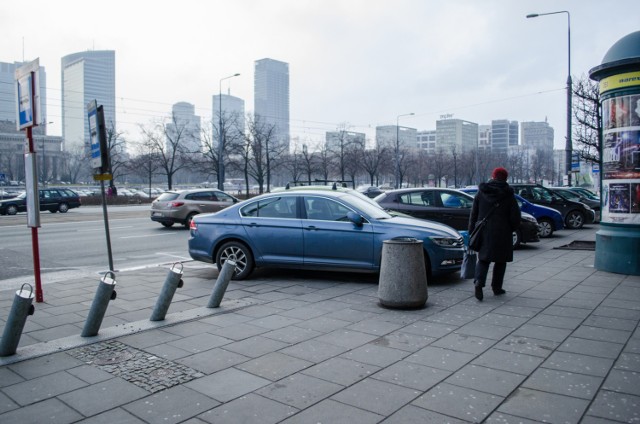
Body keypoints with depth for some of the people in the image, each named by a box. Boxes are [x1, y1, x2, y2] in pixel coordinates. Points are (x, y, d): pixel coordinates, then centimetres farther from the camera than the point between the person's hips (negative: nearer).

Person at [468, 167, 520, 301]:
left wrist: (472, 232, 11)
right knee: (500, 260, 12)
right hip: (502, 233, -2)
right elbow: (515, 216, -5)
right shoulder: (508, 194, -5)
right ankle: (497, 287, 16)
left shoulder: (481, 193, 3)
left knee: (483, 258, 8)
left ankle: (479, 282, -15)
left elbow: (473, 214, 5)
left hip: (484, 232, 2)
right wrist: (512, 229, 12)